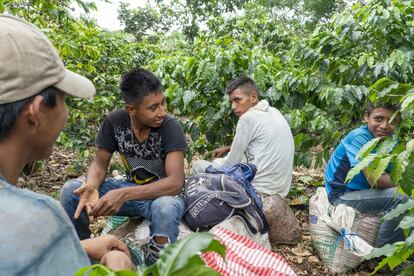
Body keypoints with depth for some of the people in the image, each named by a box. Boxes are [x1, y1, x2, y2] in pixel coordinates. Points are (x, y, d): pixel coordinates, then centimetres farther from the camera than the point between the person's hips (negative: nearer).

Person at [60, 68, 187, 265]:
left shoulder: (171, 127, -23)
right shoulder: (114, 121, -12)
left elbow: (176, 182, -29)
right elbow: (100, 163, -2)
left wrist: (124, 195, -40)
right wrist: (92, 185, -27)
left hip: (164, 193, -3)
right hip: (131, 189, 4)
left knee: (165, 209, -39)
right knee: (71, 190, -14)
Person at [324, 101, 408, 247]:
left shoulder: (390, 141, 3)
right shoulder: (360, 137, -21)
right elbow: (375, 180, -27)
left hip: (361, 191, 8)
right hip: (342, 195, -8)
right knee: (402, 197, -21)